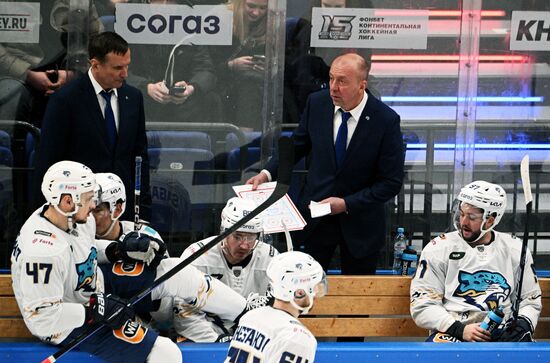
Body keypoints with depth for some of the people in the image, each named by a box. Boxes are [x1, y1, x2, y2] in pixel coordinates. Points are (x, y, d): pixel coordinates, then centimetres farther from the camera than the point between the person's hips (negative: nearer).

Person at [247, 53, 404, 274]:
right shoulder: (317, 103, -7)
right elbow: (297, 145, 9)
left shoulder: (386, 120, -17)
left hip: (360, 222, -2)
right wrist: (267, 173, -7)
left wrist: (347, 204, -19)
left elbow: (391, 182, -13)